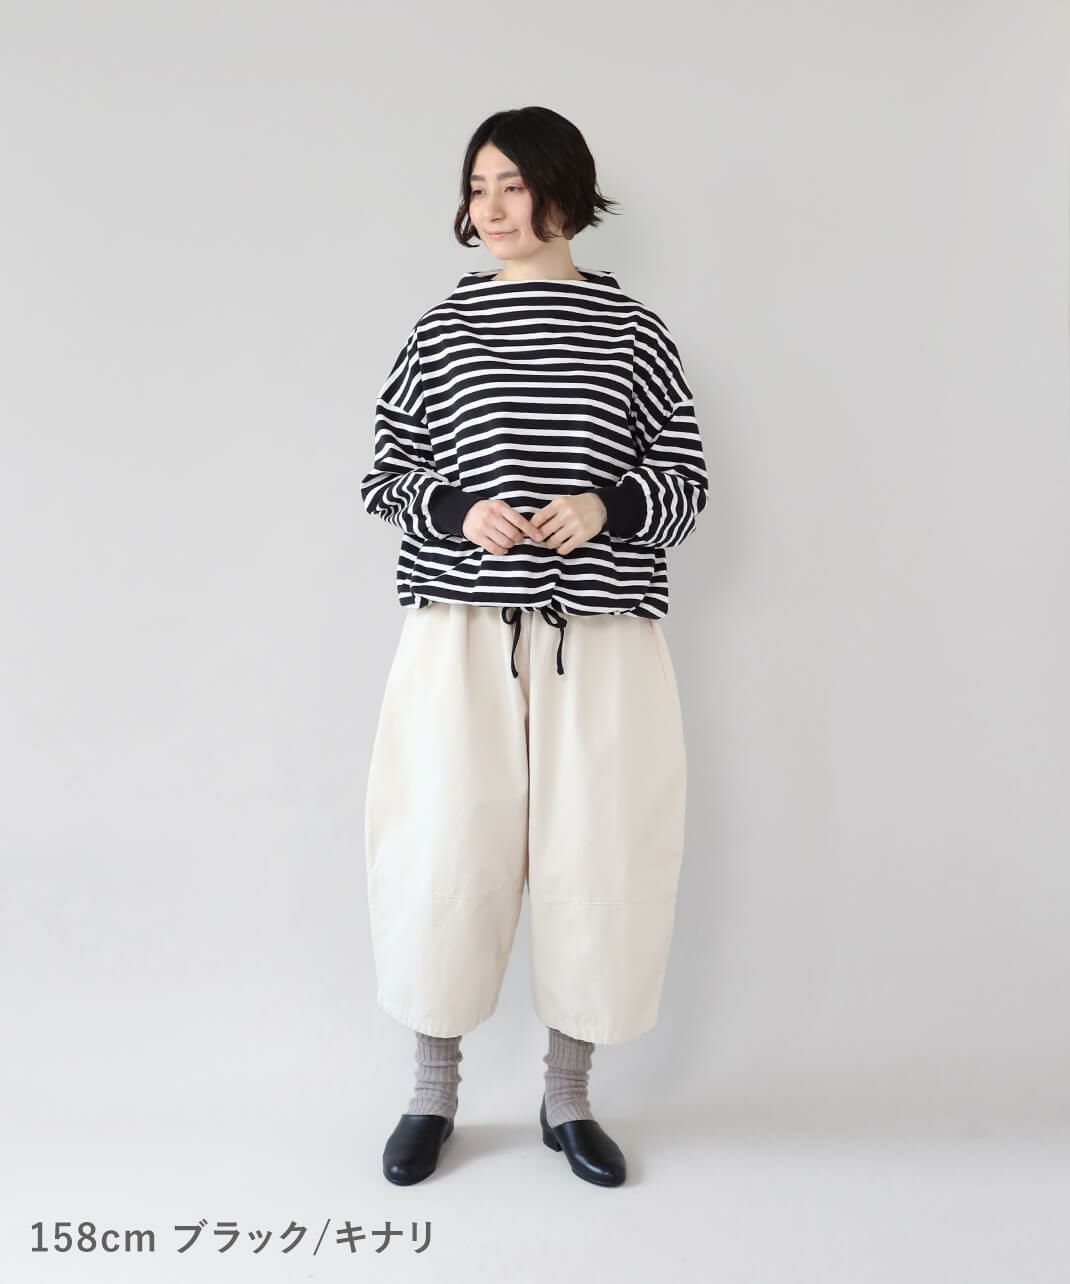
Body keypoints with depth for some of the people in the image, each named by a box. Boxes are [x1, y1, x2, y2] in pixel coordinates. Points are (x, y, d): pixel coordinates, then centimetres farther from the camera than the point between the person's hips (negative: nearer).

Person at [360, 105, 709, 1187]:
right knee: (445, 850, 1)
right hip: (463, 635, 0)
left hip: (600, 640, 0)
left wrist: (603, 507, -12)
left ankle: (568, 1096, 26)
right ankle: (433, 1091, 24)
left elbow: (685, 481, 7)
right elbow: (386, 475, 9)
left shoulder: (632, 330, 7)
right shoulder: (442, 328, 9)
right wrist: (460, 511, -11)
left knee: (594, 854, 4)